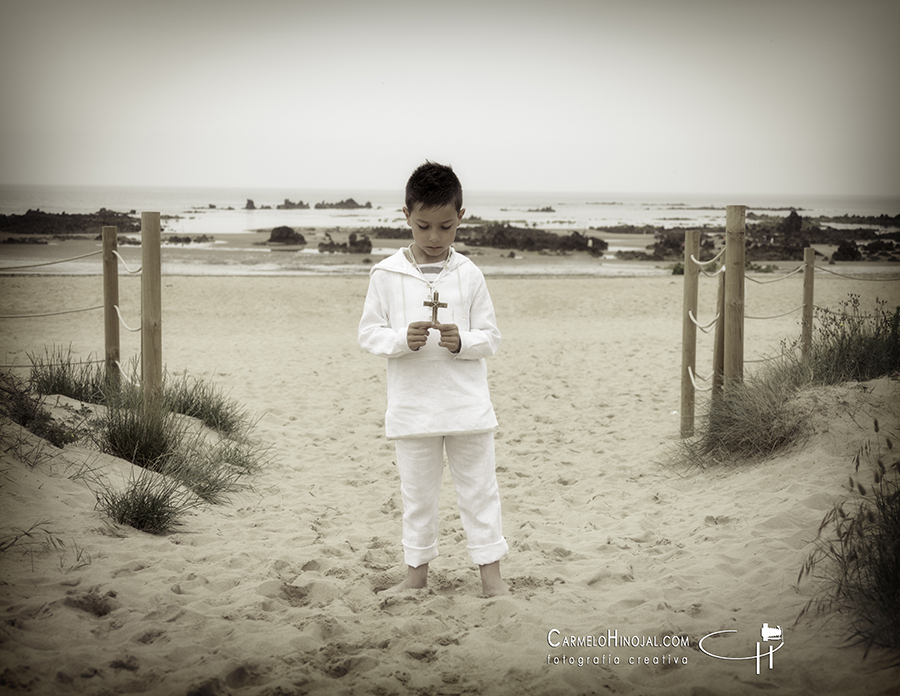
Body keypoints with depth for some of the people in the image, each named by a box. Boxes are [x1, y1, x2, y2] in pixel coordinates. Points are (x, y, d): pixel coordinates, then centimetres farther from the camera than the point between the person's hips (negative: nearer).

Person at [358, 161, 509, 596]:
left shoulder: (469, 275, 0)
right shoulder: (386, 275, -1)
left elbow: (490, 337, 2)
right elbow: (368, 334, 0)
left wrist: (462, 341, -18)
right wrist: (402, 339, -19)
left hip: (468, 408, 0)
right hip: (412, 408, 0)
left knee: (479, 490, 7)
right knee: (417, 495, 11)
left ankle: (490, 572, 16)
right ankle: (416, 572, 23)